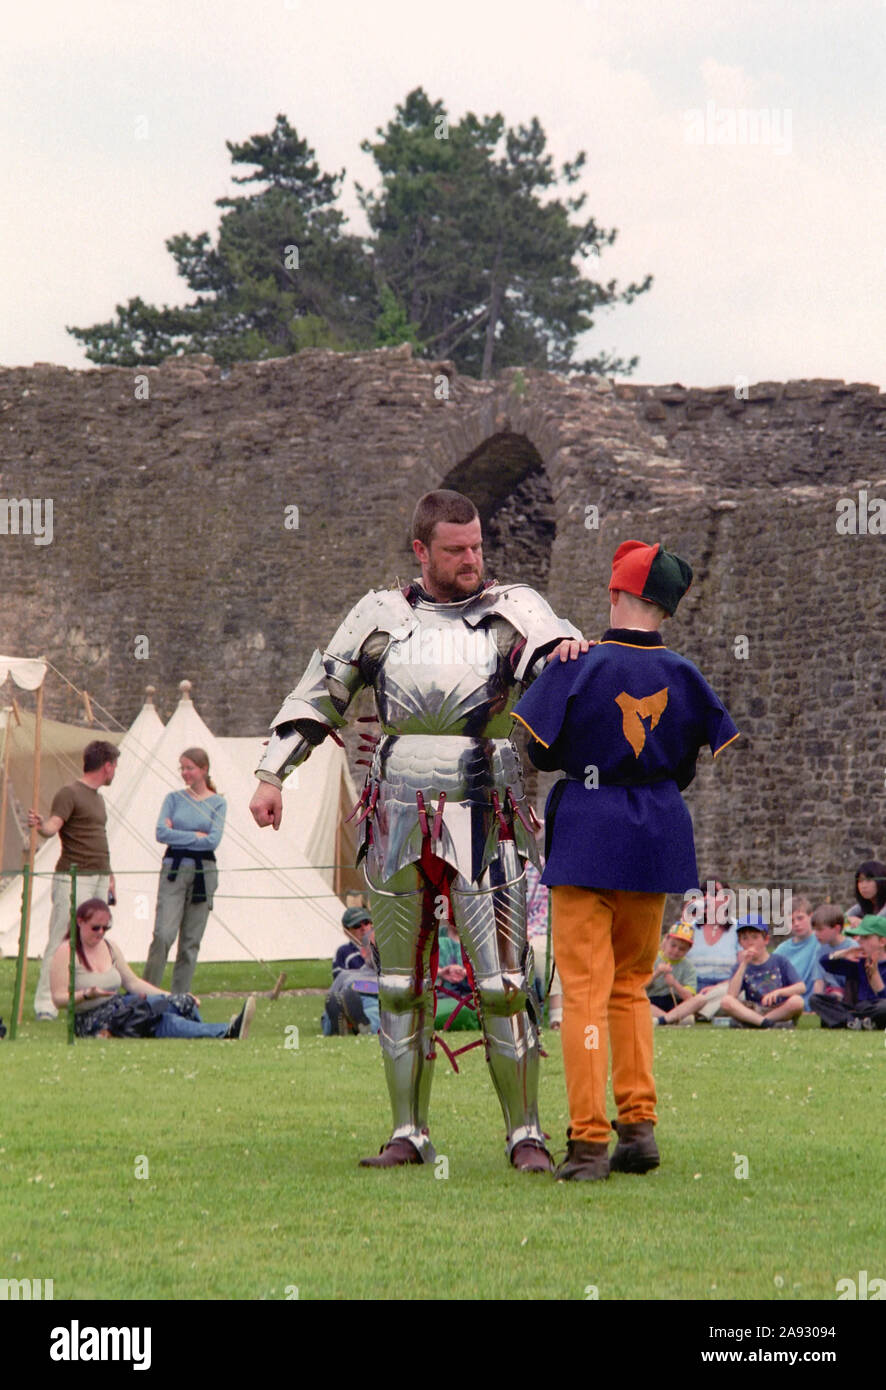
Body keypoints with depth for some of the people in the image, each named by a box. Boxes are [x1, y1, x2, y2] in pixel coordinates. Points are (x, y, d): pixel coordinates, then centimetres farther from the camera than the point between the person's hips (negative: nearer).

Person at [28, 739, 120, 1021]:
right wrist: (41, 825, -42)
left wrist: (109, 876, 25)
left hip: (98, 878, 9)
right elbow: (53, 826, -20)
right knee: (61, 941, -10)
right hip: (73, 878, -9)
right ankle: (45, 1003, -10)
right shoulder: (69, 794, -7)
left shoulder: (96, 797, 20)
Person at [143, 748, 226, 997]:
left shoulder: (217, 803, 4)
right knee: (164, 934, -12)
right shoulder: (174, 799, 7)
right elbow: (162, 833, -6)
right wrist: (196, 836, -7)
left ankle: (180, 996, 9)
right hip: (173, 870, 0)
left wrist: (178, 836, -5)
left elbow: (213, 841, -8)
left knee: (191, 941, 3)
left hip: (203, 872, 0)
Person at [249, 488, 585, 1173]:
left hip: (482, 825, -3)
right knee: (402, 986, 6)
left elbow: (553, 653, -15)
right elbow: (318, 694, 14)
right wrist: (273, 774, 7)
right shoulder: (381, 615, 10)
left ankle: (526, 1135, 0)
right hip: (398, 822, 3)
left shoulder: (513, 608, 4)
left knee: (503, 984, -7)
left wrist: (572, 648, -39)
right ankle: (409, 1135, 13)